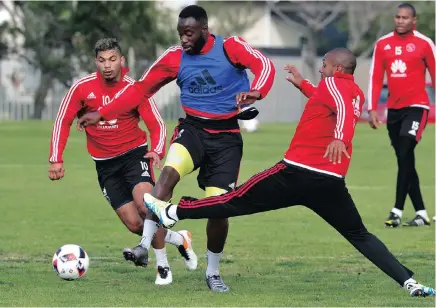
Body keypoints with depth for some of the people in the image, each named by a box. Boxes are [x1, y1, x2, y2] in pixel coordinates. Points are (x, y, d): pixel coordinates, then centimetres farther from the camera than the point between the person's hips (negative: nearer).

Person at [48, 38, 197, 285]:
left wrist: (157, 151, -27)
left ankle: (162, 265, -11)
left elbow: (157, 124, -8)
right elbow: (63, 121, 1)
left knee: (145, 204, -28)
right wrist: (56, 159, -5)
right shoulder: (83, 88, -7)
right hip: (105, 164, 2)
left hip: (134, 154, -2)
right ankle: (179, 239, 24)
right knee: (134, 224, -5)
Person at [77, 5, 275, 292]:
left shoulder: (230, 47, -10)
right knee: (169, 172, -31)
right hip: (193, 128, 1)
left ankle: (213, 272, 19)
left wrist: (255, 92, -45)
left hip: (226, 136, -1)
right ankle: (145, 244, -33)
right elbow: (141, 89, 6)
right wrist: (102, 114, 4)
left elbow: (265, 65, -23)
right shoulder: (174, 58, -1)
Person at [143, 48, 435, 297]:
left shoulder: (332, 83, -4)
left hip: (298, 173, -6)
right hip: (332, 183, 6)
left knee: (236, 202, 3)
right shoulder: (357, 94, 17)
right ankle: (410, 282, -1)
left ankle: (172, 212, 12)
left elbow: (342, 107, -27)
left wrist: (340, 137, -46)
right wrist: (301, 83, 46)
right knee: (361, 236, 12)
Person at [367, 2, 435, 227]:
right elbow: (375, 78, 8)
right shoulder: (383, 44, 7)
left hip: (416, 106, -5)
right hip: (394, 109, 5)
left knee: (404, 157, -17)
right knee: (405, 161, 6)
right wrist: (372, 109, 1)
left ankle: (397, 211, -18)